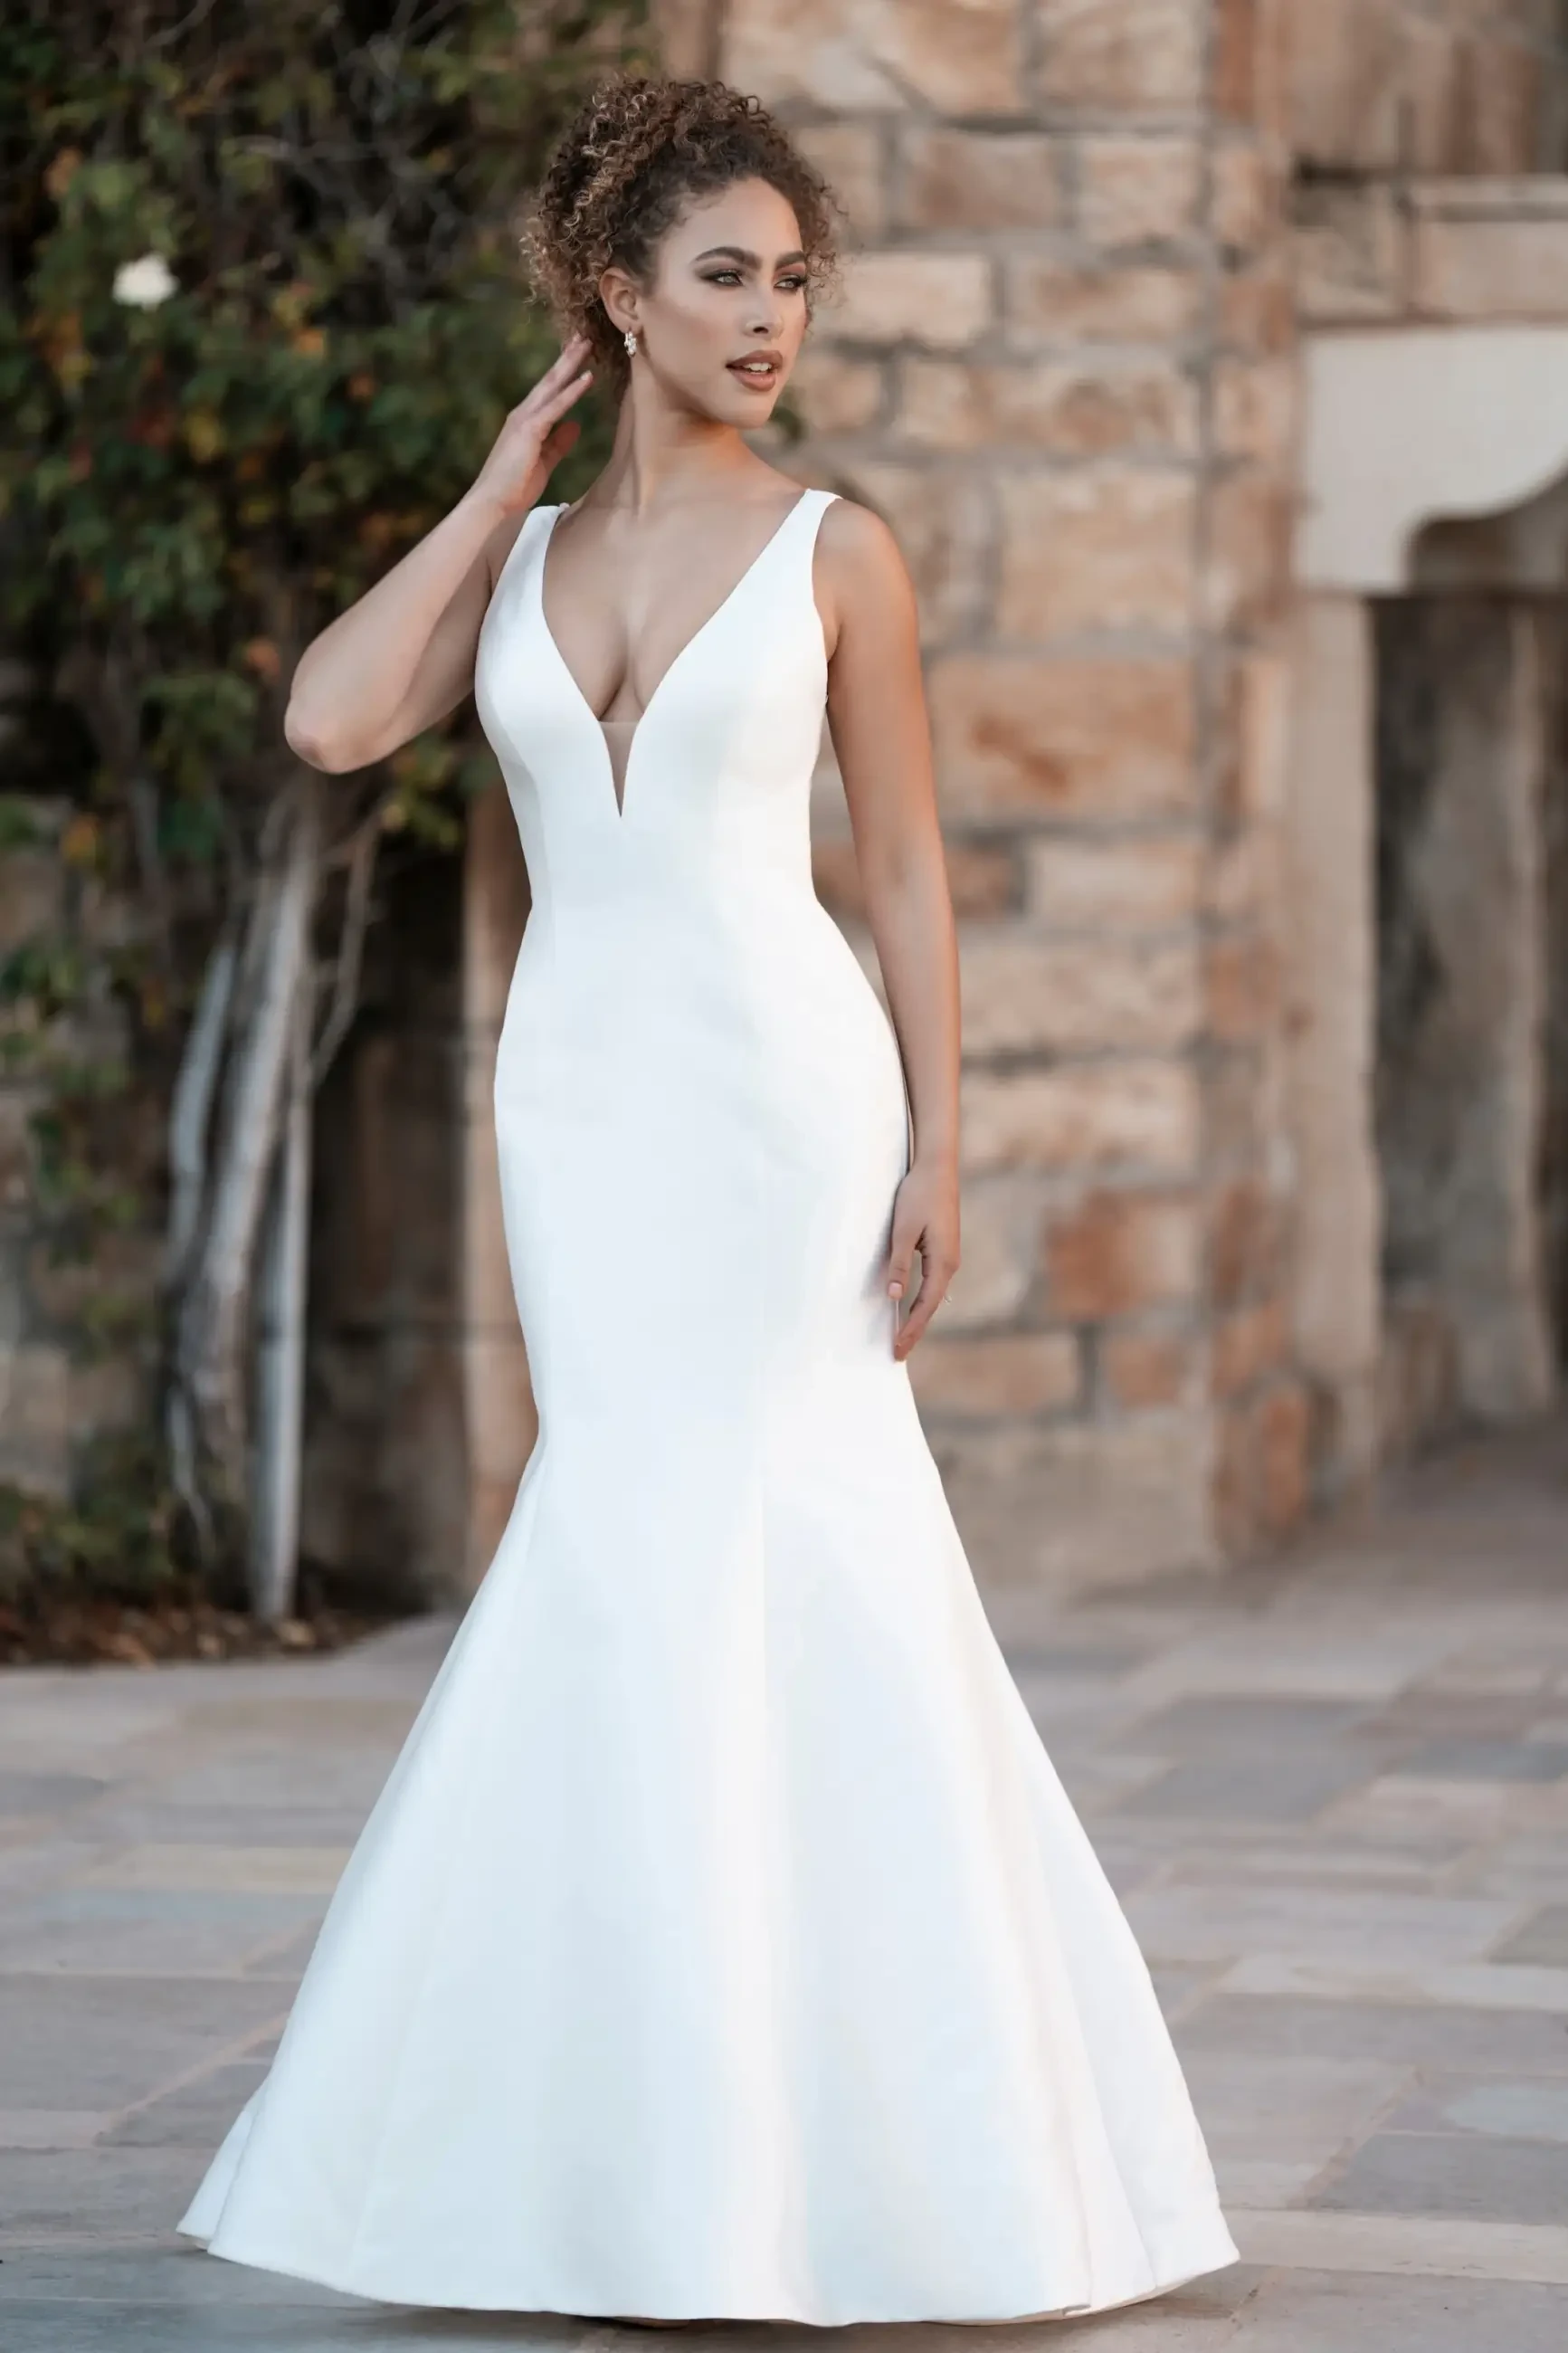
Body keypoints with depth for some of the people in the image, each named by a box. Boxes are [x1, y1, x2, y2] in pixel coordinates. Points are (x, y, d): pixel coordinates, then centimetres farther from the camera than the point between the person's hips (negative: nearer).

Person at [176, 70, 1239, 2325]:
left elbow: (910, 872, 1)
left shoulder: (835, 551, 0)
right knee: (654, 1537, 4)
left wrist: (937, 1150, -6)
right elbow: (331, 719, -7)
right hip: (584, 1093, 3)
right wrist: (503, 485, 0)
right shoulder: (517, 551, 10)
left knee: (699, 1543, -6)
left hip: (783, 1081, -3)